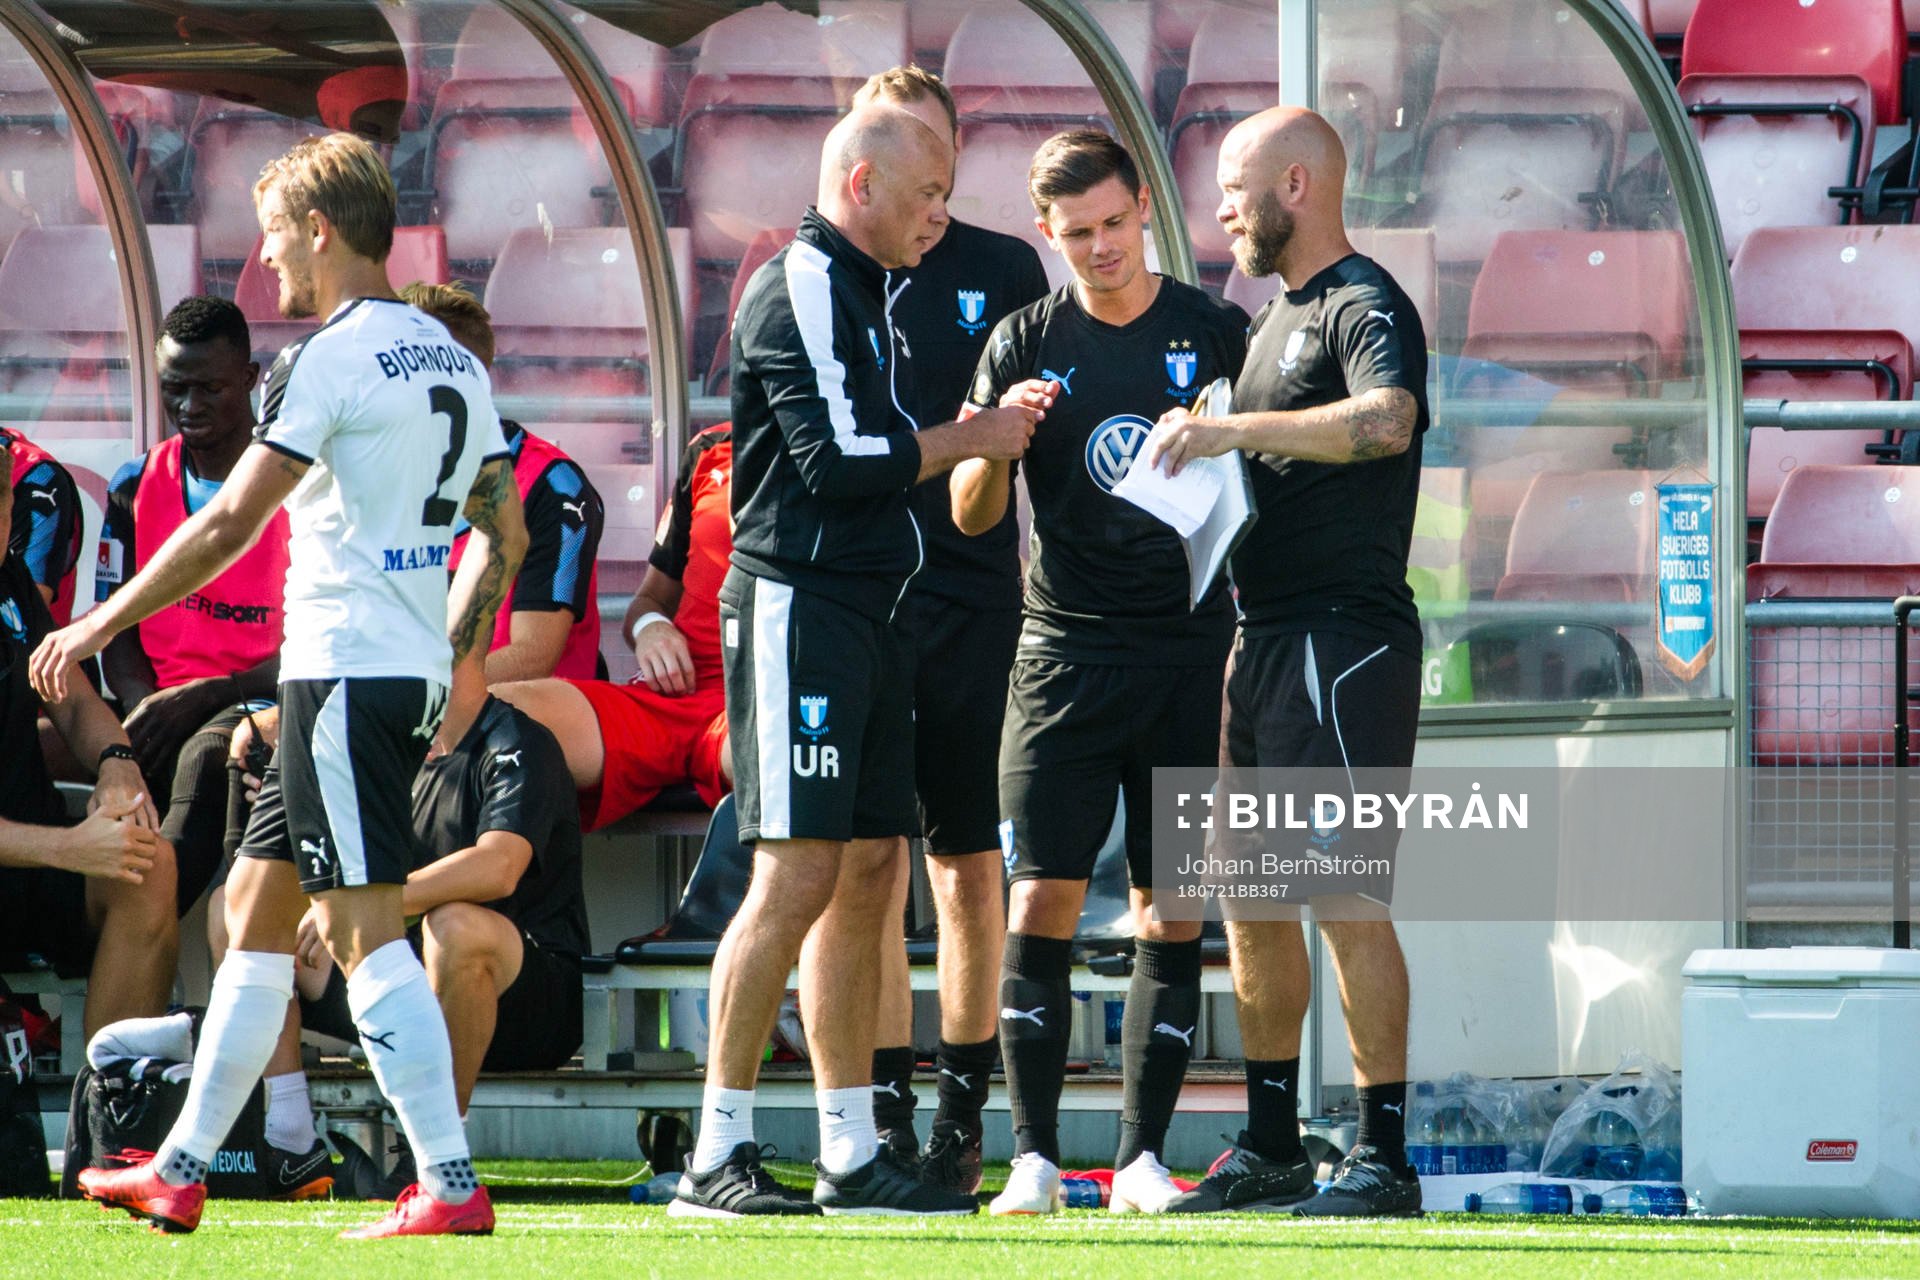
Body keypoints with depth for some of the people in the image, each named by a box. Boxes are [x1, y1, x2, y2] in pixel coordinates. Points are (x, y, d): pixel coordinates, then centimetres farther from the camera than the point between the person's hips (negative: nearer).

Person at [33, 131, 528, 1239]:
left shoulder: (333, 360, -12)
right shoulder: (454, 364, 14)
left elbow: (228, 527, -15)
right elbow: (505, 534, 18)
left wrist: (97, 628, -8)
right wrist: (459, 664, 27)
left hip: (346, 670, -9)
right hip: (412, 671, 9)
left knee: (365, 923, -10)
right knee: (256, 909, 15)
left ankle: (452, 1185, -15)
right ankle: (181, 1172, 19)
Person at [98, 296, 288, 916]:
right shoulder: (137, 487, 16)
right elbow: (118, 636, 14)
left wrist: (205, 697, -17)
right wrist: (148, 713, -9)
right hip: (164, 708, 5)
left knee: (208, 755, -40)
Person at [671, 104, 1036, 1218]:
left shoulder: (870, 293, 20)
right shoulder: (799, 290, -11)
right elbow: (837, 460, -18)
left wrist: (983, 435, 8)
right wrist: (967, 440, -8)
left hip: (869, 613, 10)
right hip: (798, 609, -10)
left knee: (868, 873, 9)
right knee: (796, 876, -12)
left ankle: (852, 1154, 12)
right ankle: (718, 1157, -9)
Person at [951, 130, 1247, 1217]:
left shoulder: (1216, 333, 6)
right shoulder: (1026, 343, 7)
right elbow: (970, 515, 4)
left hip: (1191, 648, 0)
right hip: (1065, 647, 0)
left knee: (1173, 912, 0)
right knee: (1043, 900, -8)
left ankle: (1144, 1154, 5)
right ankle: (1035, 1156, -5)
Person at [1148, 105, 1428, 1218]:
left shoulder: (1365, 305, -9)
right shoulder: (1275, 319, 21)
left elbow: (1386, 419, -30)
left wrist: (1234, 428, -29)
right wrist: (1207, 443, 12)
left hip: (1345, 637, -10)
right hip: (1263, 642, 10)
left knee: (1349, 899, -12)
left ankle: (1385, 1157, -11)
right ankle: (1271, 1149, 20)